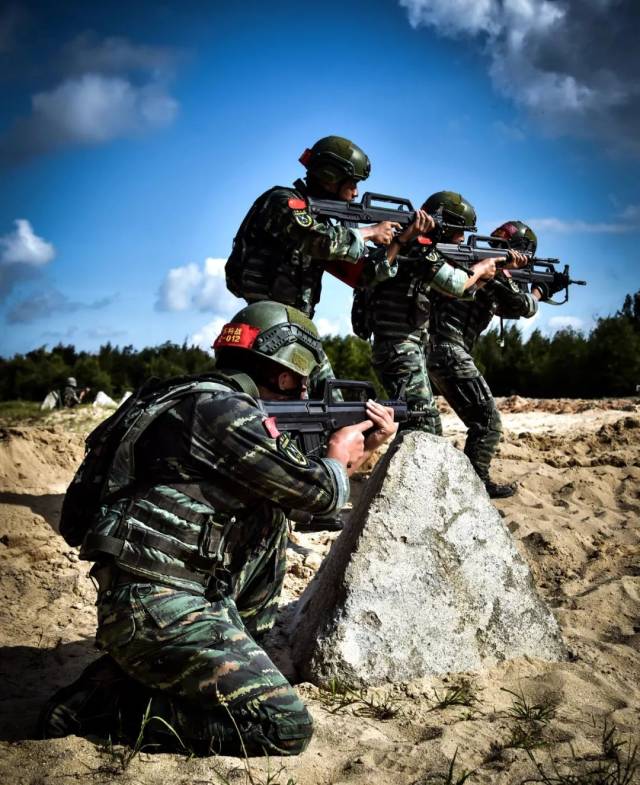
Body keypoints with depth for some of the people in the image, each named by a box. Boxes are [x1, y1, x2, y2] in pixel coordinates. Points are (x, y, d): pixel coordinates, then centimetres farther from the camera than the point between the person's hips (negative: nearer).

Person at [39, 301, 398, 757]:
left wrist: (366, 449, 25)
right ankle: (101, 710, -7)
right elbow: (317, 491, -10)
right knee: (285, 729, -13)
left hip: (186, 596, 10)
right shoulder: (222, 409, -14)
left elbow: (299, 492, 26)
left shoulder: (225, 408, 17)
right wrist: (338, 456, 11)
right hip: (159, 607, -10)